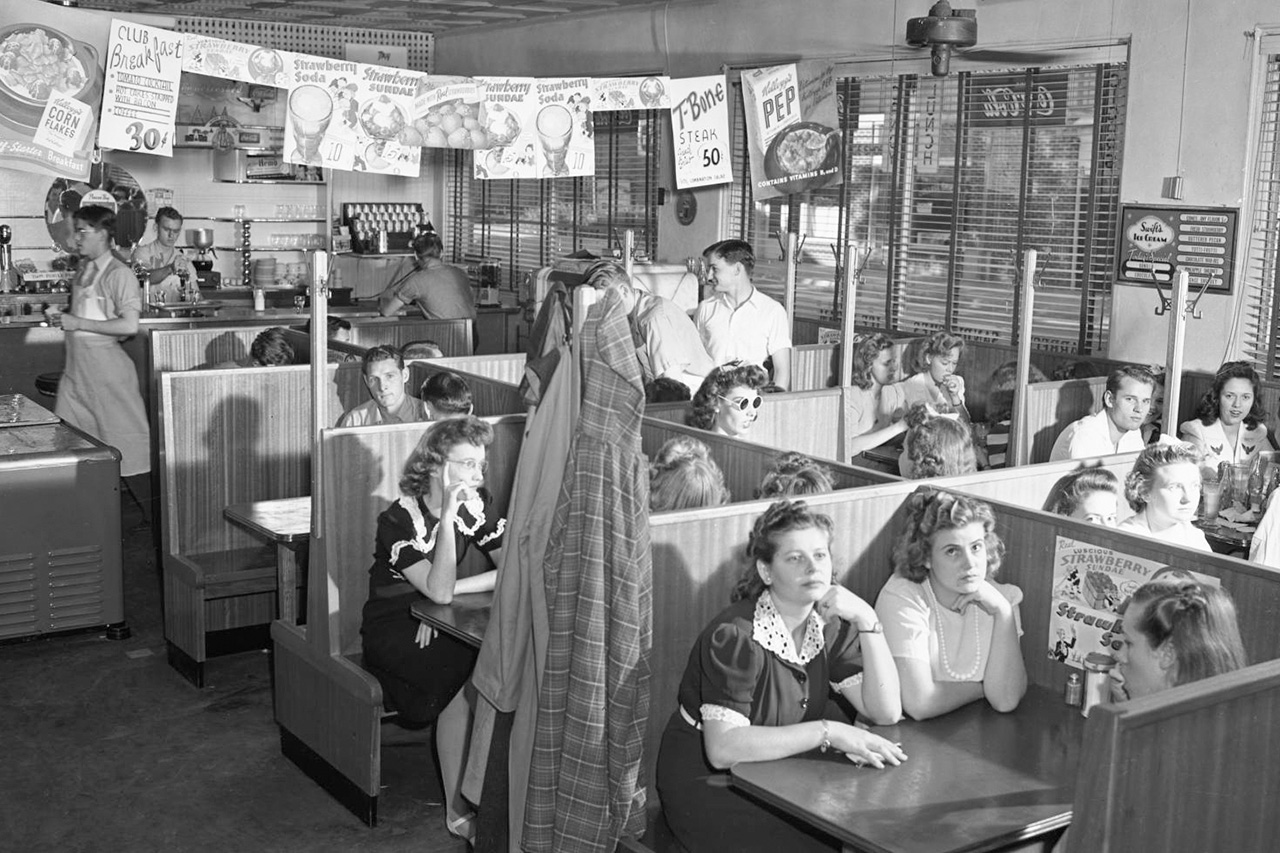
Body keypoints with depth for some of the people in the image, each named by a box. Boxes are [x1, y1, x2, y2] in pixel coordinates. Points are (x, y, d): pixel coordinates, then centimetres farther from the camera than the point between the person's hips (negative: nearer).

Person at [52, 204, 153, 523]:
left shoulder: (119, 274, -12)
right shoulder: (83, 270, 13)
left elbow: (129, 325, -23)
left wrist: (78, 324, -19)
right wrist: (63, 320, 7)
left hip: (106, 365, -8)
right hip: (76, 366, 8)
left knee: (126, 441, -2)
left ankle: (152, 516, 8)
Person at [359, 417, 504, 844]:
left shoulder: (477, 504, -4)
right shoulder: (399, 519, -19)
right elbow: (439, 591, -30)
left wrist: (451, 591, -19)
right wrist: (447, 516, -33)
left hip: (438, 626, 5)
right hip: (391, 628, -5)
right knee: (467, 679, -29)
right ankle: (456, 809, -15)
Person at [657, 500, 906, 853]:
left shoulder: (830, 626, 0)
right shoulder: (736, 636, -22)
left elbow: (886, 712, -6)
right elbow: (723, 748, -31)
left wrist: (868, 621, -16)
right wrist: (827, 732, -30)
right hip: (707, 787, -6)